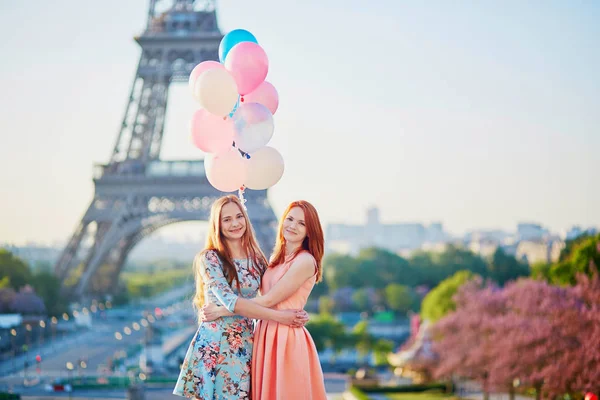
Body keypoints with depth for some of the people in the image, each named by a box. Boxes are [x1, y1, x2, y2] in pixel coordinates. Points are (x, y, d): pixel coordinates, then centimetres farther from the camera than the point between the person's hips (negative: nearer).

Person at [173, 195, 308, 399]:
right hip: (213, 344, -4)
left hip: (244, 346, 4)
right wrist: (278, 316, -20)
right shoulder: (209, 259, -6)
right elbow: (229, 301, -17)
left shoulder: (257, 259, 10)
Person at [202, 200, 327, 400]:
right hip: (265, 336, 8)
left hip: (287, 340, -8)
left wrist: (221, 311, -9)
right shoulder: (278, 258, 14)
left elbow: (268, 301, -14)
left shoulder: (305, 261, -12)